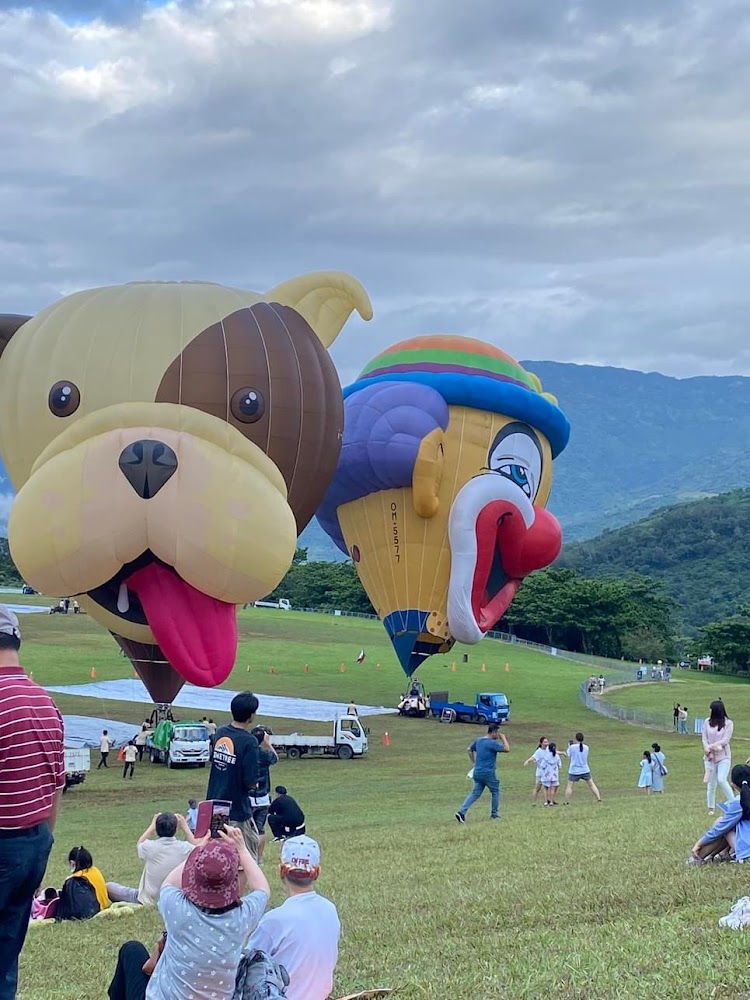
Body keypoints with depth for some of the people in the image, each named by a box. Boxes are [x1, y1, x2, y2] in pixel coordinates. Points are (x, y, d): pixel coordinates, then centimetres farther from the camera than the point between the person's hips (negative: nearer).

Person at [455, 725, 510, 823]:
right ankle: (494, 814, 19)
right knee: (495, 792, 13)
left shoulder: (478, 741, 10)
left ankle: (462, 812, -9)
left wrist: (473, 763, 27)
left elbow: (470, 750, 24)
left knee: (475, 793, 6)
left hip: (477, 773, 7)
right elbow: (507, 749, -13)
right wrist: (503, 738, -1)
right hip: (488, 773, -7)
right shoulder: (492, 743, -14)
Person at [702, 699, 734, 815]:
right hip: (710, 757, 3)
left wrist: (710, 747, -15)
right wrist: (709, 752, -13)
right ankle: (711, 808, 17)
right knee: (711, 783, 6)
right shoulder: (707, 722, 1)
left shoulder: (728, 723, -7)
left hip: (724, 757, -3)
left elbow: (725, 740, -12)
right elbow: (704, 739, 1)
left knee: (721, 779, -20)